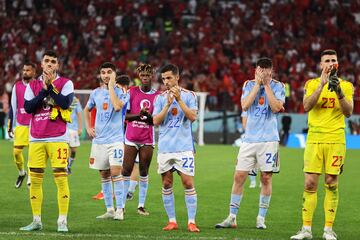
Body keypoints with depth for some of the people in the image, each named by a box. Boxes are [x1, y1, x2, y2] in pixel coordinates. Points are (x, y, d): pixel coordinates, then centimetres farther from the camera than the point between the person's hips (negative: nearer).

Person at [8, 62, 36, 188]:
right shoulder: (17, 86, 6)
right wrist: (10, 126, 9)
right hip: (20, 125, 2)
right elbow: (13, 107, 11)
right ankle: (21, 172, 22)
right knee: (16, 151, -3)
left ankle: (31, 178, 10)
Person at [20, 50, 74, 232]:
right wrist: (44, 89, -7)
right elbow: (28, 108, -1)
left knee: (61, 178, -8)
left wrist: (51, 85, -11)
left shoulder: (65, 83, 3)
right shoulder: (33, 85, 13)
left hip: (58, 138, -4)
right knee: (35, 179, 3)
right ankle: (36, 220, 12)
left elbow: (65, 103, -15)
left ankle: (62, 221, -3)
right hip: (36, 139, 4)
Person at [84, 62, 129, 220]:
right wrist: (88, 127, 13)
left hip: (115, 139, -5)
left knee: (115, 173, -15)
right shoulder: (96, 93, 10)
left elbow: (117, 106, -24)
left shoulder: (121, 92, -3)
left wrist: (111, 86, -14)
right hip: (99, 140, 5)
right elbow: (87, 110, 26)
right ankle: (109, 210, 14)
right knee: (104, 175, 7)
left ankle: (119, 210, -12)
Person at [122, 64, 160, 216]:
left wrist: (148, 116, -18)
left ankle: (141, 205, 7)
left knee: (144, 173, 3)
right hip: (131, 138, -1)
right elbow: (124, 115, 0)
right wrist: (138, 115, -18)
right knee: (126, 171, -4)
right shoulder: (131, 92, 3)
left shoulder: (157, 96, 4)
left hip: (147, 140, 1)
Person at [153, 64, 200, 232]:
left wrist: (179, 100, -16)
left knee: (188, 183, -8)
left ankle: (191, 222, -6)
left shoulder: (189, 95, 2)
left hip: (184, 147, -3)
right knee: (166, 184, 3)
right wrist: (168, 104, -12)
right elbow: (156, 121, -1)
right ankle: (172, 221, 11)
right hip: (164, 147, 3)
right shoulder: (160, 98, 9)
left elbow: (193, 117, -10)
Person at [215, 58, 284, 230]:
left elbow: (276, 107, -14)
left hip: (269, 139, -2)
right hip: (249, 138, 2)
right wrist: (257, 84, -10)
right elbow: (245, 105, -9)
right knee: (239, 176, -1)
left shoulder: (277, 86, 1)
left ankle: (261, 218, 11)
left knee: (266, 178, 0)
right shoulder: (249, 85, 7)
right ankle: (232, 218, 5)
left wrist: (266, 85, -12)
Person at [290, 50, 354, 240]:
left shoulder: (346, 86, 7)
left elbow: (348, 112, -4)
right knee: (309, 184, -4)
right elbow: (307, 106, -11)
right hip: (314, 139, 0)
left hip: (335, 140, 0)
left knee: (331, 184, 0)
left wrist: (339, 92, -17)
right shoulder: (312, 84, 7)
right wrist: (322, 85, -19)